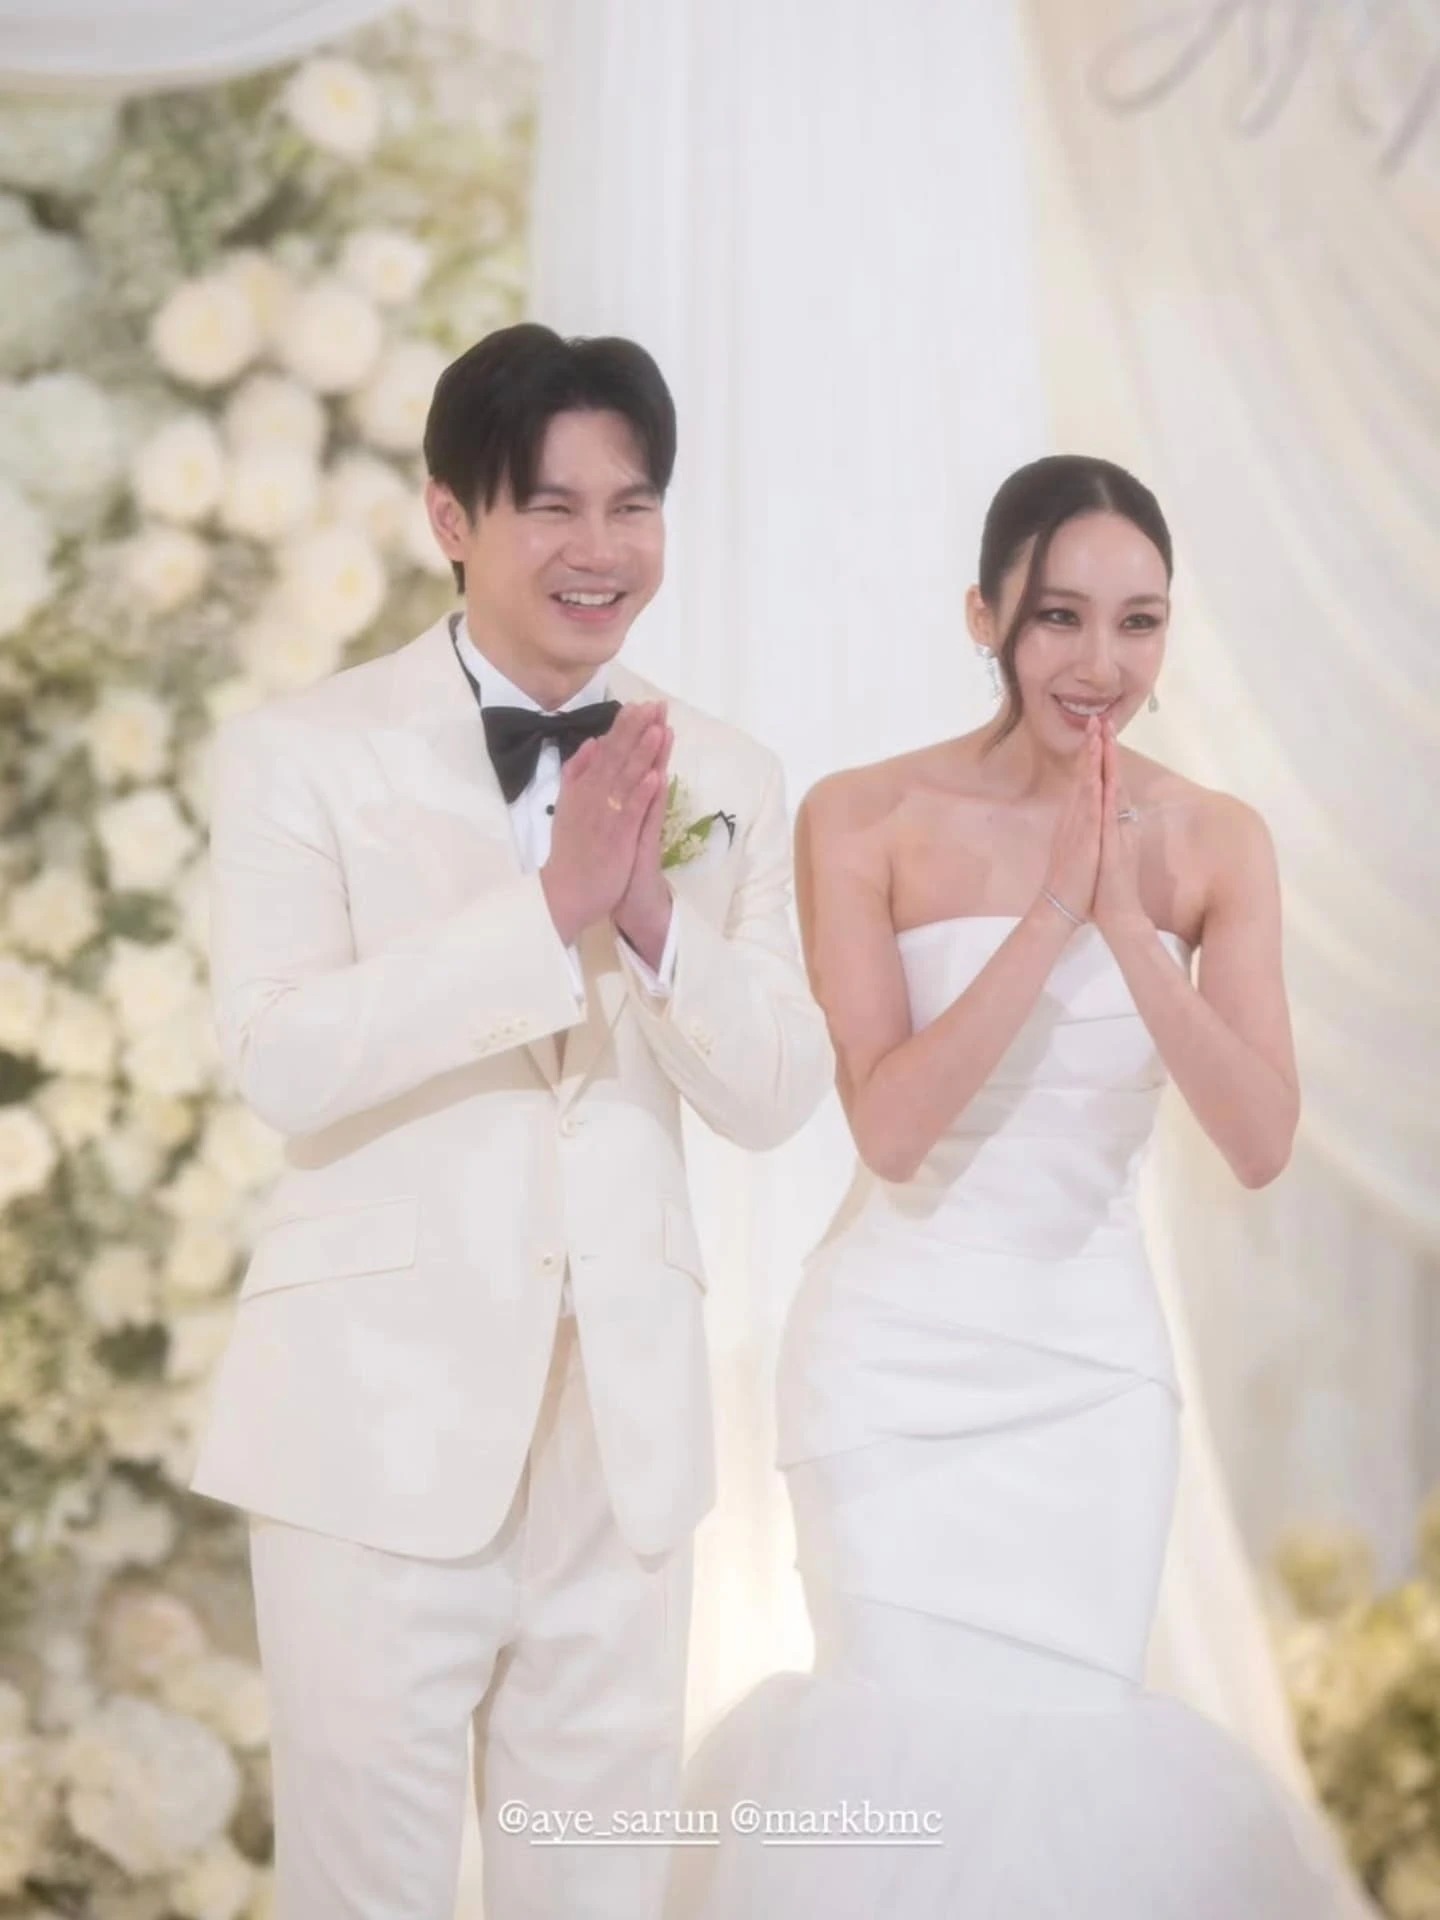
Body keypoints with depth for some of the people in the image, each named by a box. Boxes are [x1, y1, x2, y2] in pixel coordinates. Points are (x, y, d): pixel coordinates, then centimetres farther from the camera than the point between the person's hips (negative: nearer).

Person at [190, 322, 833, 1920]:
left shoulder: (722, 780, 7)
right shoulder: (302, 755, -5)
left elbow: (776, 1097, 2)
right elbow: (281, 1057, -17)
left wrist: (654, 915, -16)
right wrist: (551, 906, -23)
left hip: (624, 1419, 4)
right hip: (381, 1410, -3)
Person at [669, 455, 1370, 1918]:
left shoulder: (1215, 841, -1)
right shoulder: (864, 820, -9)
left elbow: (1262, 1141, -10)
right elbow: (889, 1128, -17)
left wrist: (1131, 927, -22)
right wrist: (1050, 916, -25)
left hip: (1093, 1357, 3)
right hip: (900, 1353, -3)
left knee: (1068, 1734, 4)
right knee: (925, 1746, -4)